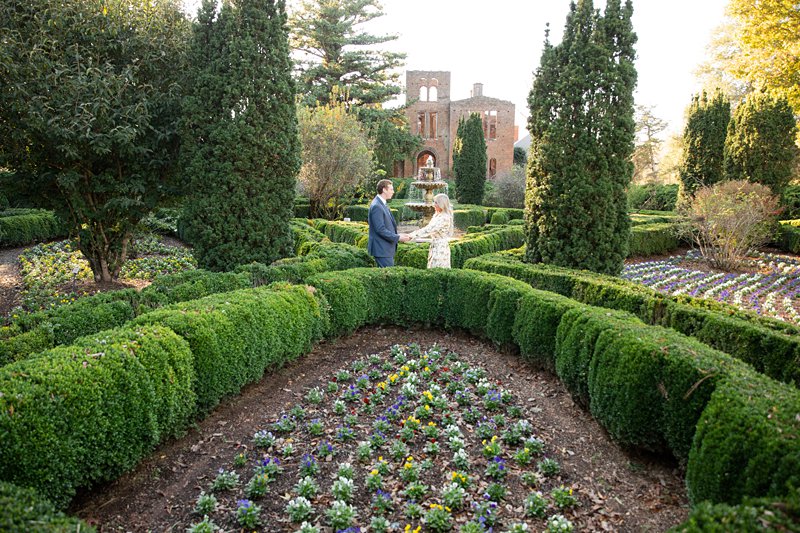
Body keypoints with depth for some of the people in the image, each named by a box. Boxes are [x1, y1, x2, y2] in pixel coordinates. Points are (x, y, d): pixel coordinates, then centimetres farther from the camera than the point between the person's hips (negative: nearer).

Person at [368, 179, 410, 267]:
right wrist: (398, 237, -16)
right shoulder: (376, 206, -18)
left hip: (387, 249, 10)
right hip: (382, 250, -10)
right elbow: (380, 229, -22)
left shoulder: (383, 204, 14)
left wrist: (399, 235, 8)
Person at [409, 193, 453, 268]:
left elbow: (429, 229, -24)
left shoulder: (445, 218, -18)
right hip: (434, 247, 9)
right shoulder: (436, 215, 12)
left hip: (440, 249, -9)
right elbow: (429, 229, 13)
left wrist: (412, 235, -25)